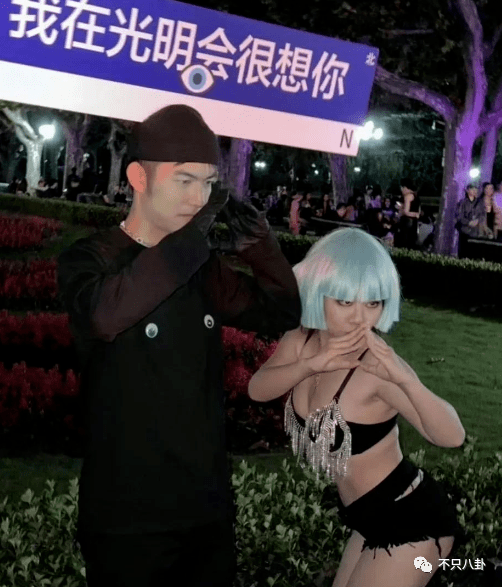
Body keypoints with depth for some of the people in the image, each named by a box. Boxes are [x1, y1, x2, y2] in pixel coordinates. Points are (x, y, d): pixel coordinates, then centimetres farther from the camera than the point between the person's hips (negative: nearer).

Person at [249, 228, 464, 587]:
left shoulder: (377, 364, -26)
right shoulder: (301, 342, -4)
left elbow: (452, 437, -33)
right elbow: (258, 389, -17)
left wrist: (405, 380, -48)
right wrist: (310, 364, -33)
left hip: (412, 523, -8)